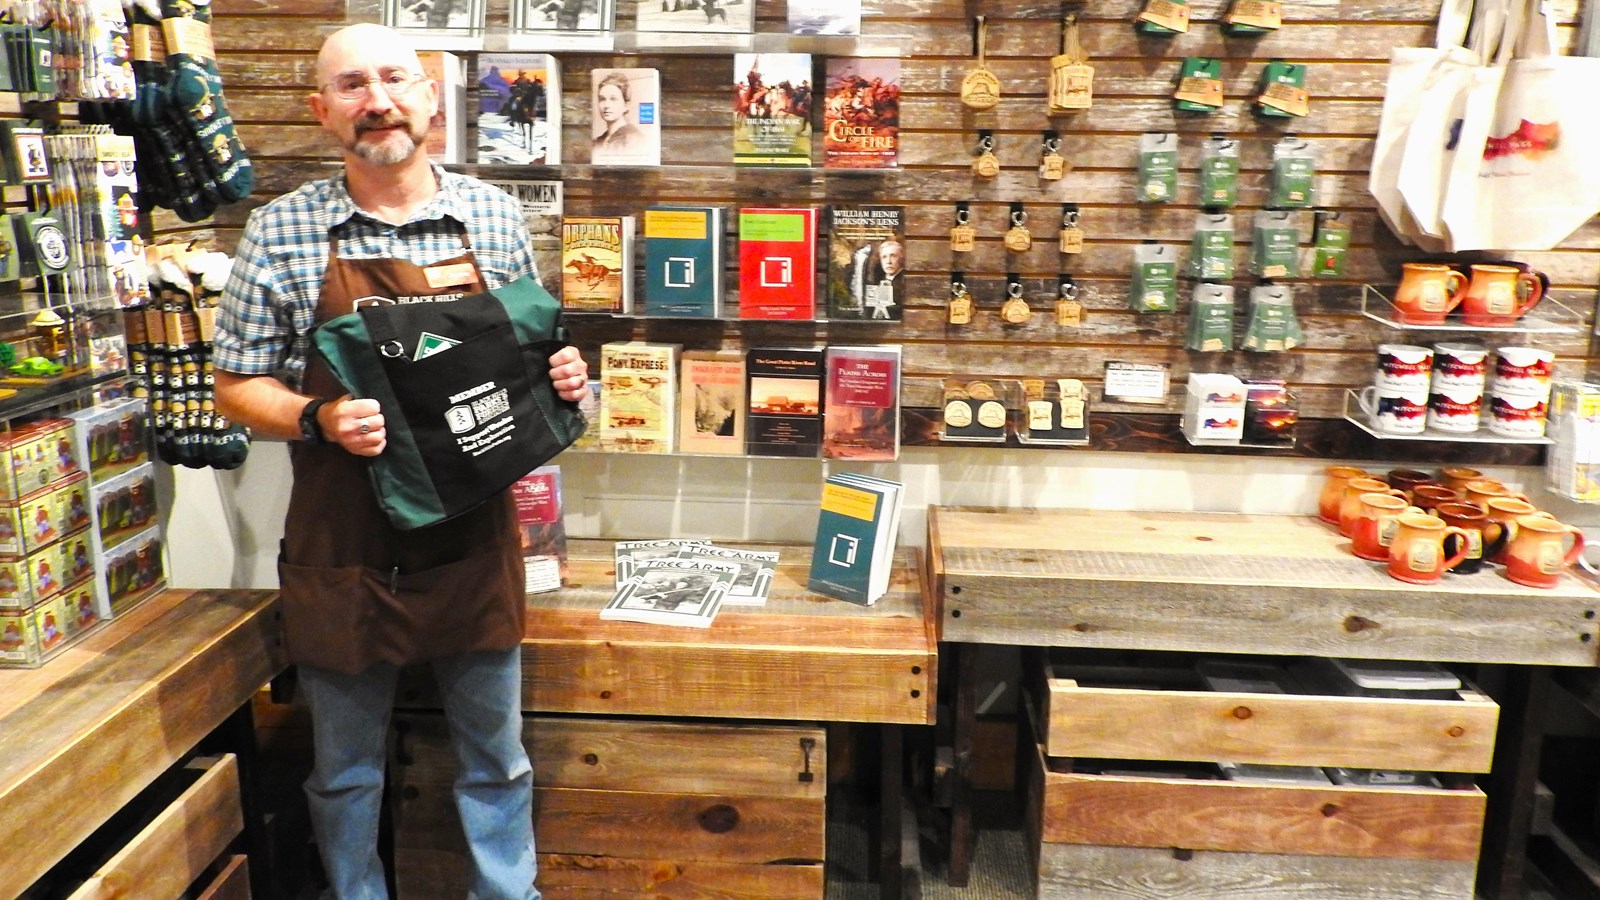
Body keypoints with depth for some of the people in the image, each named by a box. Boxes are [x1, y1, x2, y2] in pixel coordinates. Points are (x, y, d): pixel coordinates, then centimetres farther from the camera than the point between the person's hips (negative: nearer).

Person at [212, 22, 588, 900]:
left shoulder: (495, 215, 1)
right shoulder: (281, 231, -6)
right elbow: (238, 384, 0)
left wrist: (559, 373, -9)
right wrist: (320, 421, -19)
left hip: (475, 539, 2)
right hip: (343, 552, -1)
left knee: (496, 754, 17)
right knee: (345, 771, 17)